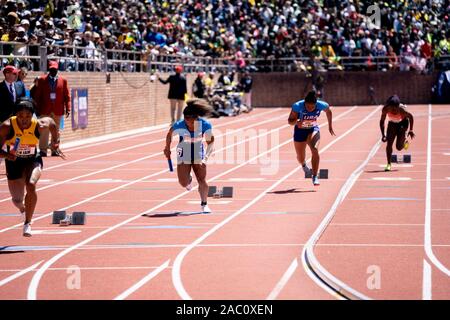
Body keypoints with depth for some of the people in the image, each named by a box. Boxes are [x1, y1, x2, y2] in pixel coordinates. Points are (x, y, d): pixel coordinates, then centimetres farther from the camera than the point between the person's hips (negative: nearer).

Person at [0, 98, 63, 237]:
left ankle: (28, 223, -16)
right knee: (17, 200, 9)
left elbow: (51, 122, 0)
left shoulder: (39, 125, -23)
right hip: (14, 162, 1)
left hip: (33, 160, -1)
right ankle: (22, 206, 51)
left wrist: (55, 142, 7)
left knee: (31, 185, -31)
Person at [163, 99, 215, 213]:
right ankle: (189, 179, 30)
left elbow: (210, 142, -12)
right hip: (183, 155, -1)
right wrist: (167, 148, 11)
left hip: (199, 154, 1)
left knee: (202, 181, -3)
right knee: (184, 183, -9)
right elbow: (169, 135, -3)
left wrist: (206, 157, -25)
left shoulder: (205, 125, -23)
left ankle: (204, 204, 19)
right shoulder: (178, 126, -25)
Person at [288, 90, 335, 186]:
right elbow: (290, 121, -20)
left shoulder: (321, 105, -23)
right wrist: (296, 122, -42)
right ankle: (304, 165, 52)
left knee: (314, 150, -29)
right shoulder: (297, 106, -29)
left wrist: (330, 126, 7)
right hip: (300, 130, 0)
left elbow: (328, 112, 1)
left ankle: (315, 176, -26)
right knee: (300, 158, 12)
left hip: (313, 129, 0)